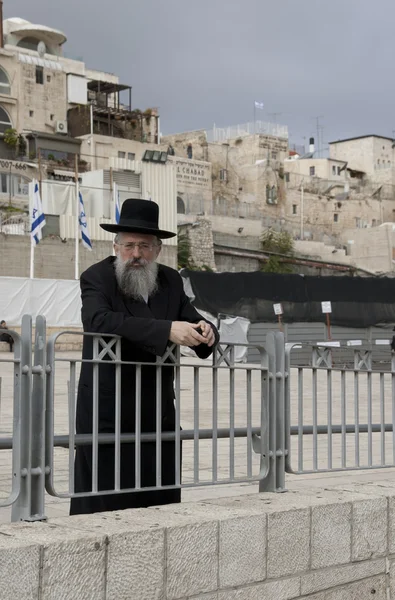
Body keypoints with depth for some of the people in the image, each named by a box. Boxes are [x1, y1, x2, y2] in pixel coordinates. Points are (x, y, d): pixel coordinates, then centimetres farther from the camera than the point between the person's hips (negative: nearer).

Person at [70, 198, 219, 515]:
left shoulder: (171, 281, 10)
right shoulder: (97, 277, -7)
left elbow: (193, 321, 13)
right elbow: (98, 319, -27)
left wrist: (206, 332, -14)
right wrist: (166, 330, -34)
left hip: (158, 414, 5)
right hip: (107, 414, -5)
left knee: (162, 502, 7)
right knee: (104, 503, -2)